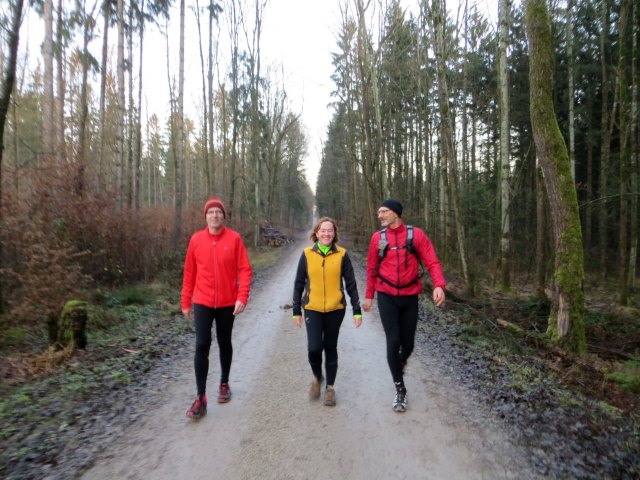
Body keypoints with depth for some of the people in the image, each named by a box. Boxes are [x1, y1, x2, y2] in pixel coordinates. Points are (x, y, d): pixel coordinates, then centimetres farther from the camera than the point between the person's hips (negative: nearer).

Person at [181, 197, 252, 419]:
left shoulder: (234, 238, -6)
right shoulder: (196, 239, -1)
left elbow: (245, 270, -7)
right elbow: (189, 272, 5)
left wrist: (242, 297, -16)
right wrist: (185, 302, 6)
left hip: (228, 302, 0)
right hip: (202, 302, 1)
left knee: (225, 344, 14)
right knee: (202, 346, -3)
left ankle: (224, 384, 35)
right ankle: (201, 397, 8)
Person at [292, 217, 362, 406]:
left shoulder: (342, 254, -3)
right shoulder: (307, 254, -2)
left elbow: (351, 284, 1)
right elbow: (299, 284, 4)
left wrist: (357, 310, -1)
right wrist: (296, 310, 5)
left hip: (335, 309, 0)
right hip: (312, 309, 0)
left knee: (330, 349, 10)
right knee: (314, 348, -9)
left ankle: (330, 387, 28)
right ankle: (316, 377, 23)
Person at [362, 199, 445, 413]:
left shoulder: (416, 234, -6)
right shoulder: (377, 237, -1)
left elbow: (432, 262, -8)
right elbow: (372, 268, 7)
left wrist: (439, 285, -24)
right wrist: (369, 295, 11)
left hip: (409, 297, 0)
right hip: (386, 297, 0)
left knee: (408, 343, 11)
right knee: (393, 341, -4)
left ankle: (400, 364, 47)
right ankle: (400, 390, 14)